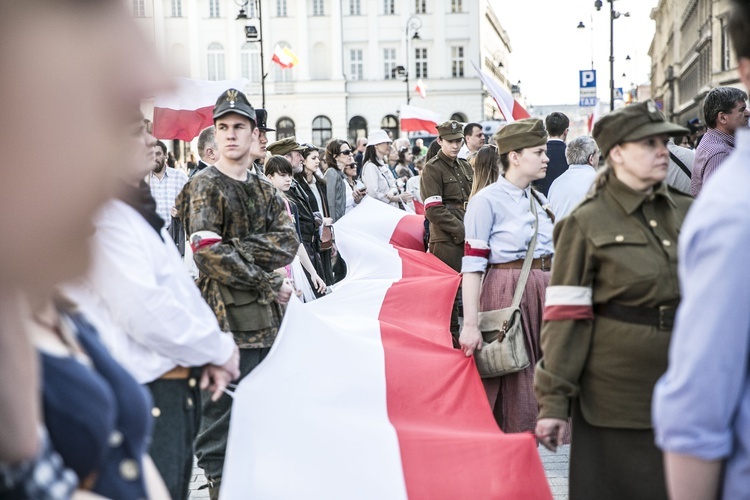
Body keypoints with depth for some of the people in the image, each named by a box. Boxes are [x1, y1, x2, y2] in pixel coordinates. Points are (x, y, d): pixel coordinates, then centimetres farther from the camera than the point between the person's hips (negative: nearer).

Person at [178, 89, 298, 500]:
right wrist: (269, 283, -12)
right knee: (223, 409, -2)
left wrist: (241, 251, -17)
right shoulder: (205, 188, -4)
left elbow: (287, 241, 0)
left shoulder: (265, 190, 14)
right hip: (227, 317, -6)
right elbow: (209, 255, -15)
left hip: (268, 316, 6)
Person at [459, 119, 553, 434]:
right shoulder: (486, 200, -8)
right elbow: (472, 265, -12)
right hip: (506, 293, -7)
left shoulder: (539, 201, 13)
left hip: (544, 293, 7)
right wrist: (470, 324, -17)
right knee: (512, 391, -1)